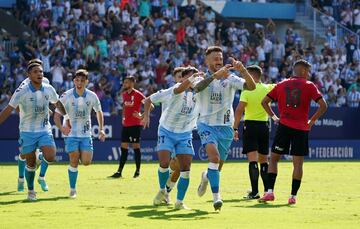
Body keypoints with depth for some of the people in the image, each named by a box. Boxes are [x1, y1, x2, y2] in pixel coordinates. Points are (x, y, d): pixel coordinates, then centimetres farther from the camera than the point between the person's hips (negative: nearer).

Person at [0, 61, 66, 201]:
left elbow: (58, 105, 17)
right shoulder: (21, 92, -14)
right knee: (30, 164, 3)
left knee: (51, 157, -19)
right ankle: (30, 191, 22)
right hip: (27, 132, -2)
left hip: (44, 130, 2)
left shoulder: (49, 90, -3)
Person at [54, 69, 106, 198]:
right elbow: (57, 116, -8)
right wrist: (61, 128, -28)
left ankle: (80, 155, 29)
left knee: (86, 162, -8)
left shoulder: (92, 96, -4)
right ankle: (73, 189, 5)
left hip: (86, 134, 2)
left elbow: (99, 112, 14)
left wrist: (101, 129, 5)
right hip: (71, 133, -2)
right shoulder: (66, 96, -11)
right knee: (74, 162, -9)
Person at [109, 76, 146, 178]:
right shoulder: (124, 94, 12)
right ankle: (119, 171, 6)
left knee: (136, 146, -3)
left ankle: (138, 171, 6)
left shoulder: (137, 94, -10)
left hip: (135, 125, -7)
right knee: (123, 147, 6)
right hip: (125, 124, 7)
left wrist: (142, 115, -19)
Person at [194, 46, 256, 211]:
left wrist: (242, 70, -34)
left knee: (218, 166, 9)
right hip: (207, 125, -2)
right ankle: (216, 196, -25)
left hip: (225, 127, 2)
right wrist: (215, 75, -41)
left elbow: (251, 86, -16)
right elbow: (197, 87, -28)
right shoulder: (202, 78, -3)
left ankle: (206, 177, 45)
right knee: (214, 156, -26)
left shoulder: (230, 79, -1)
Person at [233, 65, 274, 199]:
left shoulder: (247, 90, -9)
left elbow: (239, 110, -15)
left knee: (253, 159, -8)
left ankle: (255, 192, -15)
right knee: (263, 160, 14)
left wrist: (235, 128, -13)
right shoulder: (268, 89, 2)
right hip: (264, 125, 4)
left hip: (250, 125, -4)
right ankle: (267, 190, 15)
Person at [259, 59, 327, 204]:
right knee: (298, 163, 4)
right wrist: (312, 120, 3)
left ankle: (270, 191, -2)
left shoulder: (281, 85, 10)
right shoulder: (309, 86, 1)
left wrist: (274, 117, 15)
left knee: (274, 158, 10)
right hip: (301, 128, -2)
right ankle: (293, 196, 2)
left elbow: (264, 102, 11)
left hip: (284, 126, 2)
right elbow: (323, 106, -7)